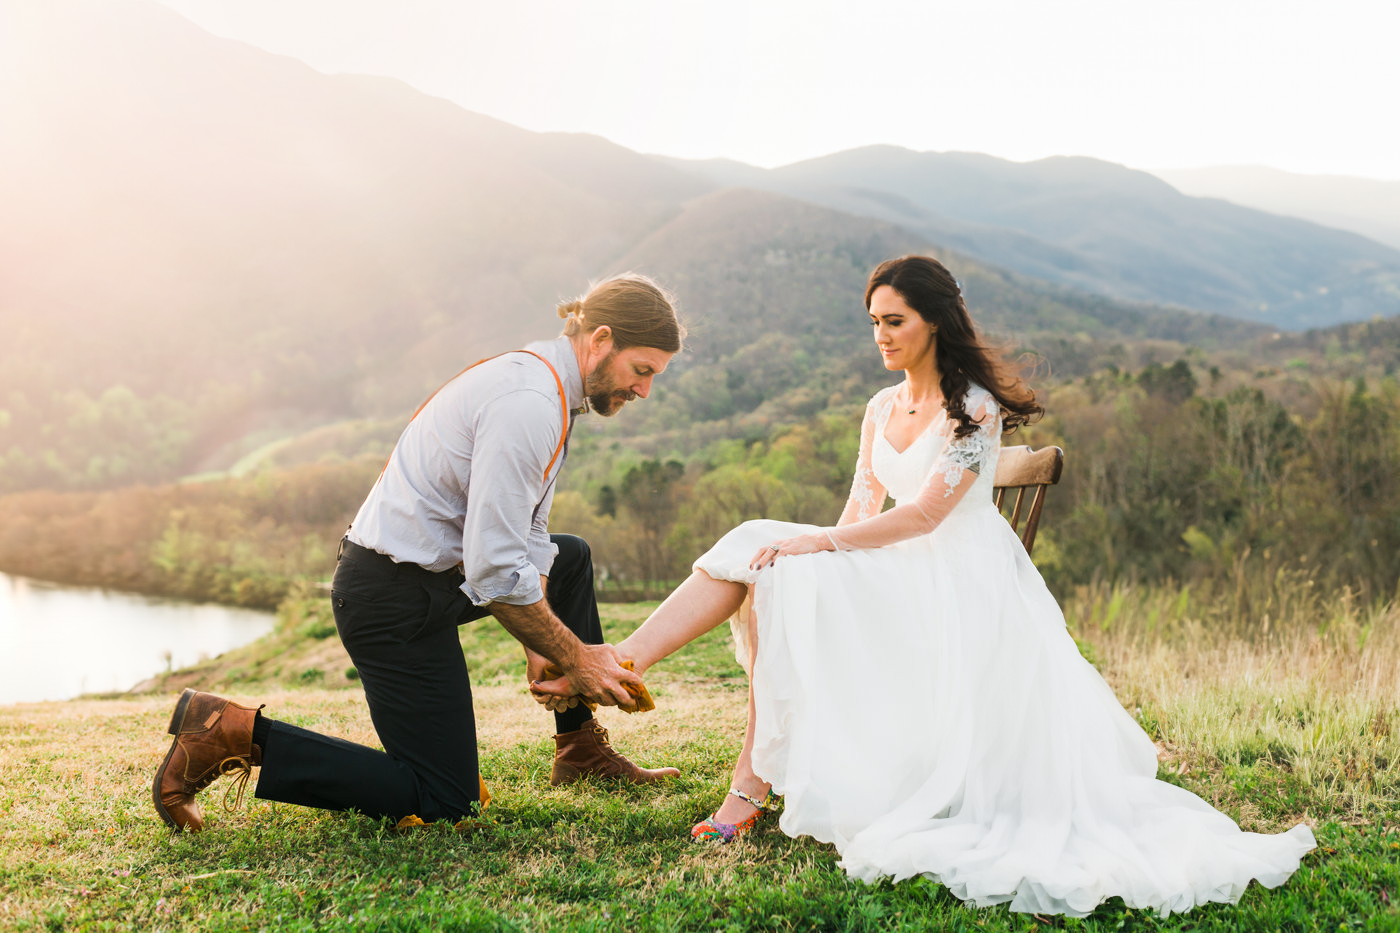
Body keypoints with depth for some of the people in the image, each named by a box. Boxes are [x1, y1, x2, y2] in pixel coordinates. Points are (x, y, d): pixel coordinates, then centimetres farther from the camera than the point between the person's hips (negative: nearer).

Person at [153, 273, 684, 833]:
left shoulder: (543, 384, 10)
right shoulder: (527, 407, -23)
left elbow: (524, 537, 15)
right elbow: (495, 570, -26)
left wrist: (539, 648, 6)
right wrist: (574, 658, -15)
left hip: (428, 570, 11)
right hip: (394, 598, -11)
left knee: (569, 559, 26)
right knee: (442, 801, -5)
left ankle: (580, 749, 29)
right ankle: (232, 733, -4)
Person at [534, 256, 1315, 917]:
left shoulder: (974, 407, -10)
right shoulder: (883, 408, 14)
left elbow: (924, 514, -18)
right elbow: (861, 511, 13)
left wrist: (816, 544, -20)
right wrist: (817, 552, -7)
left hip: (963, 583, -7)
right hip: (901, 580, 7)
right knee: (782, 577, -17)